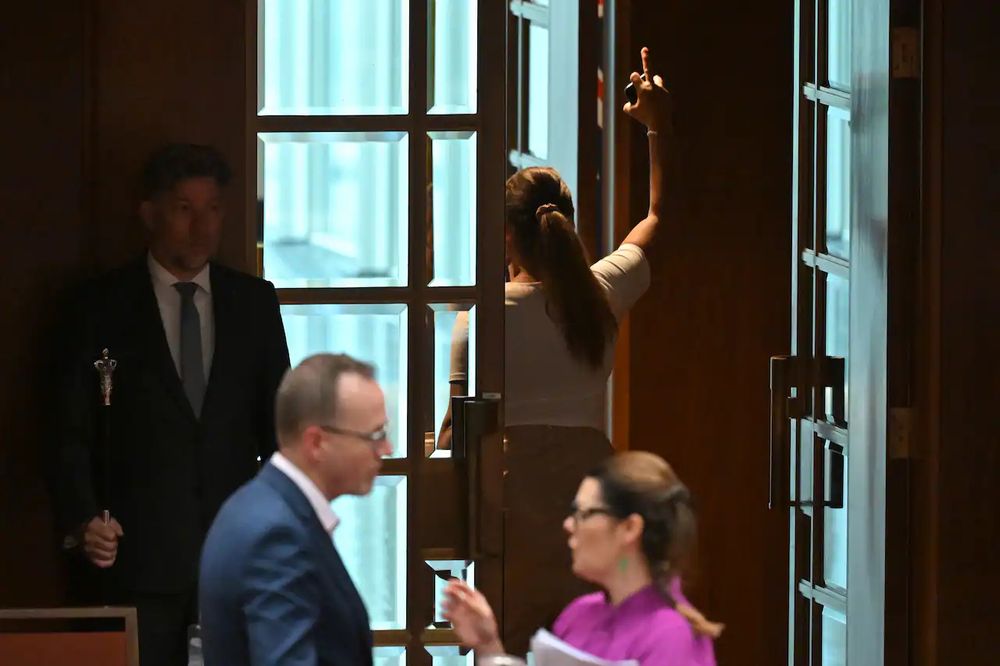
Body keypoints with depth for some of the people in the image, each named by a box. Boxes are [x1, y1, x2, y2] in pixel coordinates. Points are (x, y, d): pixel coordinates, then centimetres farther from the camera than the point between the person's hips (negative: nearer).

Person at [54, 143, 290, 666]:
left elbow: (279, 421, 15)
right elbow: (75, 432, 2)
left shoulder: (254, 302, 11)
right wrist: (82, 519, -12)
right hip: (142, 554, -2)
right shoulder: (105, 306, 4)